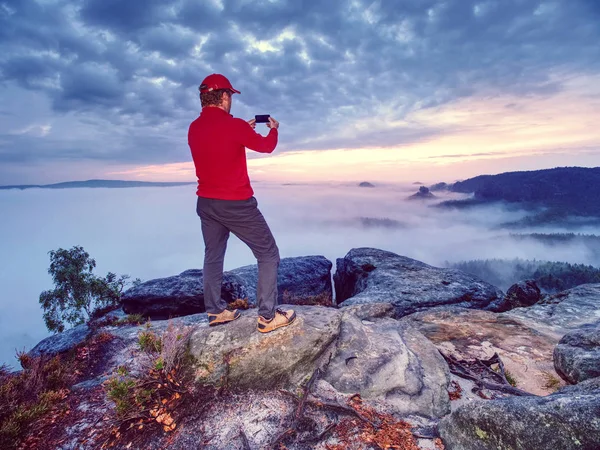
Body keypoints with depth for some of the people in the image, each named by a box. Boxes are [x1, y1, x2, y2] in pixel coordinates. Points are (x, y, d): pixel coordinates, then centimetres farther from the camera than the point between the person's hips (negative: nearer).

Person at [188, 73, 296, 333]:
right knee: (268, 254, 4)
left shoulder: (193, 129, 5)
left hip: (206, 203, 8)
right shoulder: (233, 125, -15)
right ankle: (268, 317, 6)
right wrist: (273, 129, 20)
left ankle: (215, 312, 28)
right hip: (236, 204, -7)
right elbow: (266, 146, 0)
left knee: (213, 256, 20)